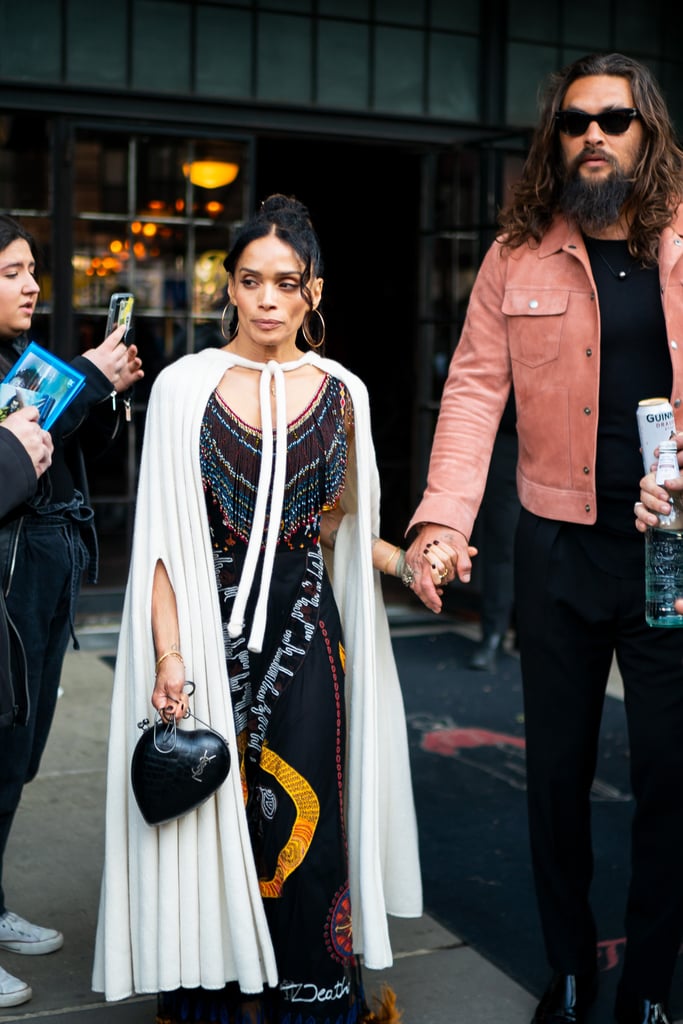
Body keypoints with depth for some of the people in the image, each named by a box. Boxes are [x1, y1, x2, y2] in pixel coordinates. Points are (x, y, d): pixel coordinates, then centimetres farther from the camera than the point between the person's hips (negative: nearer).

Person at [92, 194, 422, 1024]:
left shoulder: (340, 393, 5)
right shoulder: (185, 386, -2)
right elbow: (162, 536, -4)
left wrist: (406, 560, -1)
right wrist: (170, 654, -11)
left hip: (306, 631, 2)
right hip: (211, 629, -1)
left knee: (301, 820, 3)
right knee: (211, 819, 3)